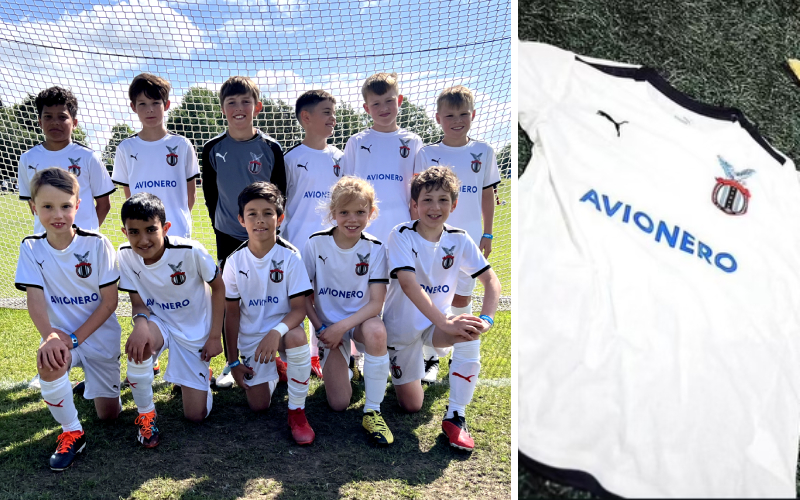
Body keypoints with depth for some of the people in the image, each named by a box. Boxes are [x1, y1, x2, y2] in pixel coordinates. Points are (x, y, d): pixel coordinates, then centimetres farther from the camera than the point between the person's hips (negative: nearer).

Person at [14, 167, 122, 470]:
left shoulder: (98, 244, -16)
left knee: (108, 414, 4)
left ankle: (92, 380, 40)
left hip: (99, 336, -1)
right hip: (60, 335, 1)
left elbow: (109, 302, -13)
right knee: (48, 363, -36)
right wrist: (50, 336, -36)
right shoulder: (31, 248, -9)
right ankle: (72, 434, -12)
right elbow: (35, 298, -17)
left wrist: (73, 338, -20)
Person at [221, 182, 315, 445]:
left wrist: (276, 331, -37)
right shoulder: (235, 261, -7)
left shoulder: (289, 256, -14)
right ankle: (271, 369, 31)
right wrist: (233, 361, 1)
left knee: (296, 337, -39)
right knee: (258, 406, -5)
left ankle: (297, 411, -18)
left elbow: (299, 308, -17)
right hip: (250, 335, 3)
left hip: (283, 326, -2)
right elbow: (232, 313, 0)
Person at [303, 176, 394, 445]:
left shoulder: (375, 248, -12)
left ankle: (373, 412, -22)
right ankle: (341, 360, 26)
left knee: (376, 331, -40)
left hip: (361, 319, 0)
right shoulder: (316, 244, -10)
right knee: (339, 404, -10)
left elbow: (376, 303, -17)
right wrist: (321, 329, -12)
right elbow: (305, 296, -2)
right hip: (328, 324, 1)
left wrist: (342, 326, -26)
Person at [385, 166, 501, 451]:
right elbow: (408, 284, -33)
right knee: (411, 406, 2)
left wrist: (486, 318, -29)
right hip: (402, 325, -2)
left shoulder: (458, 240, -8)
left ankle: (455, 416, -18)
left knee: (469, 334, -33)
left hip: (438, 321, 2)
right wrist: (445, 323, -43)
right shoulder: (402, 235, -20)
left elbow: (491, 280, -10)